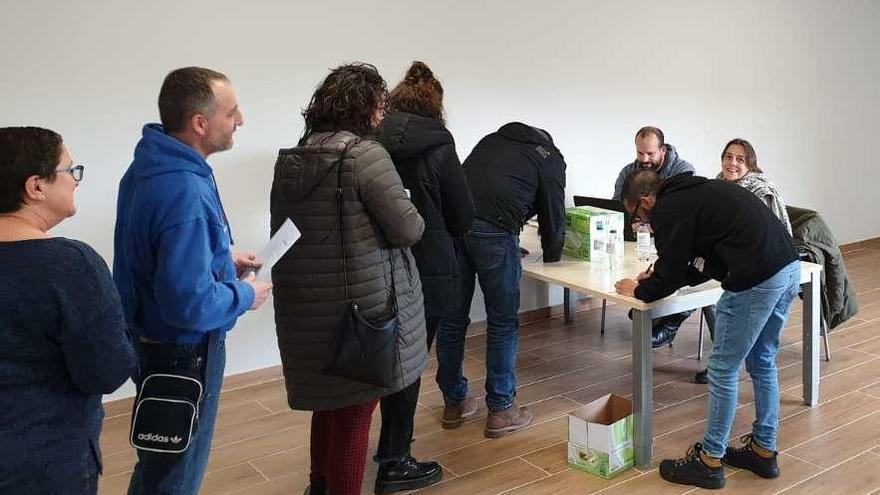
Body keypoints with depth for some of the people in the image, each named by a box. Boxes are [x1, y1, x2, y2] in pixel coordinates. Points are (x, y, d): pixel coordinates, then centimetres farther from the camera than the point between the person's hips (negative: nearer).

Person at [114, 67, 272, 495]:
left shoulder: (149, 166, 1)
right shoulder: (185, 193, -31)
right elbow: (190, 303, -34)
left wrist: (222, 258, 8)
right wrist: (245, 295, -16)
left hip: (149, 337, 9)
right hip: (183, 351, -9)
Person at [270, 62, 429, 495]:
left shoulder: (292, 159, 9)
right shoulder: (364, 153, -14)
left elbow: (279, 231, 17)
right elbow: (408, 229, -16)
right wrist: (415, 218, 5)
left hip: (304, 303, 8)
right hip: (360, 301, -8)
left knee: (329, 399, 24)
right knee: (356, 409, 6)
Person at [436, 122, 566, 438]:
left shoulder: (493, 139, 31)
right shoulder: (550, 158, 18)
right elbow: (553, 214, 19)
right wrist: (552, 257, 36)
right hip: (493, 231, -5)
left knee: (452, 319, 13)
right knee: (503, 323, 9)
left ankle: (453, 403, 27)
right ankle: (501, 411, 17)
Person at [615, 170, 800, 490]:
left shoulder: (668, 210, -6)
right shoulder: (694, 192, 23)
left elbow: (670, 279, -1)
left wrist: (638, 290, 18)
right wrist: (660, 278, 30)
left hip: (756, 280, -10)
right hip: (789, 268, 10)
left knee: (723, 370, 4)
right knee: (762, 363, 21)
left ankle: (710, 461, 16)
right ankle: (764, 452, 32)